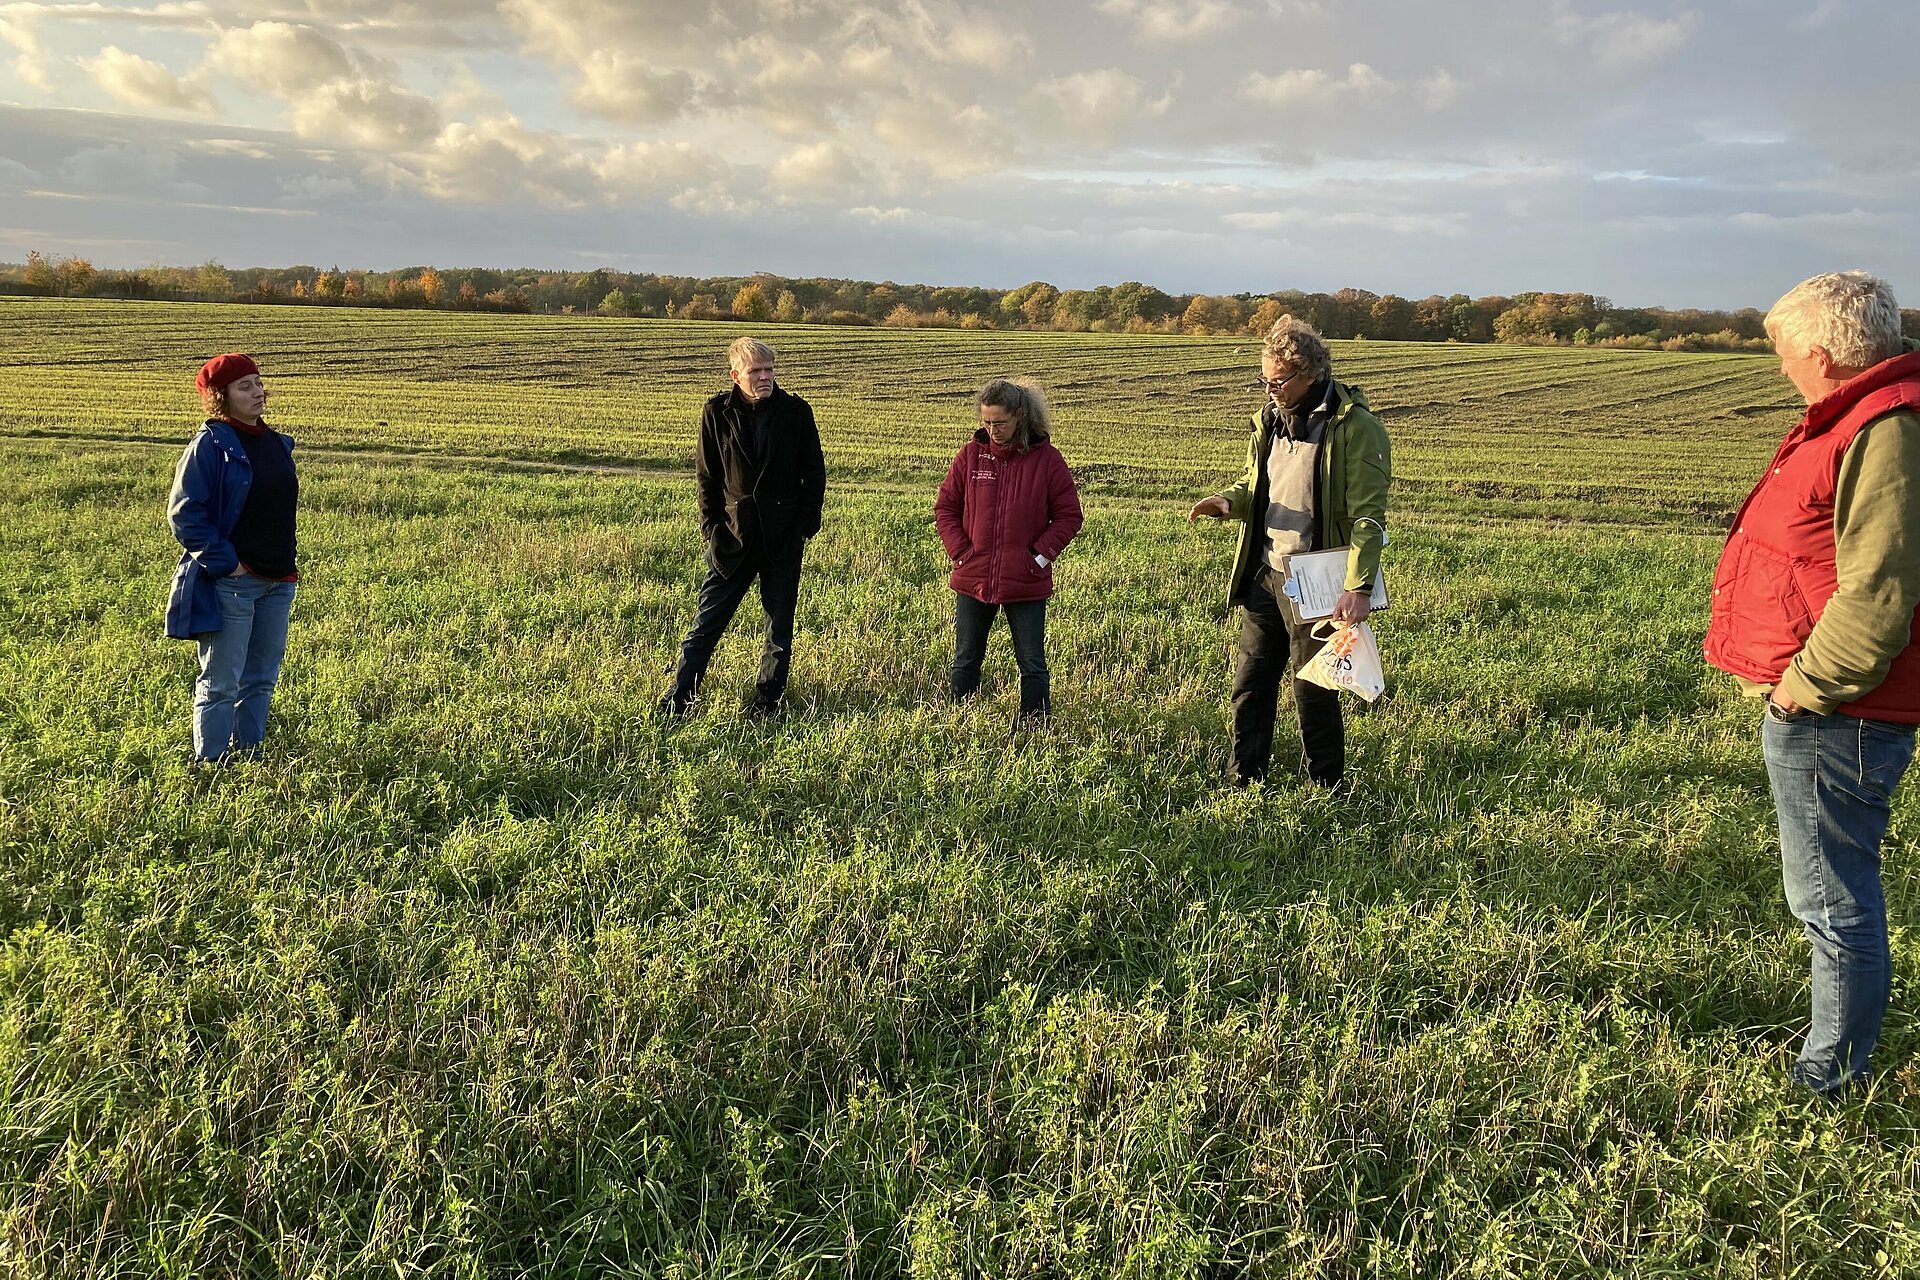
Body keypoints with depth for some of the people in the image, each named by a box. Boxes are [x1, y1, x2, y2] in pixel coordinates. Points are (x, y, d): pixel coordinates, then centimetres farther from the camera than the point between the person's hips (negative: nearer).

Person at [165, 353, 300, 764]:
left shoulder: (276, 443, 11)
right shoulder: (209, 445, -10)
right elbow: (183, 514, -13)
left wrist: (290, 559, 12)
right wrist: (225, 562, -16)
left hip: (278, 583, 7)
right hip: (231, 584, -7)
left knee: (262, 679, 14)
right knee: (221, 683, 0)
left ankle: (248, 757, 25)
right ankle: (211, 765, 8)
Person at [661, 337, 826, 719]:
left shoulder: (795, 412, -2)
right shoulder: (717, 413, -1)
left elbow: (814, 472, 3)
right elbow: (706, 476, 5)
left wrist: (806, 524, -4)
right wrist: (712, 527, -2)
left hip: (782, 538, 0)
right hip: (733, 534, 0)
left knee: (780, 626, 8)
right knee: (706, 622, 2)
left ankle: (766, 703, 20)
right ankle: (678, 700, 9)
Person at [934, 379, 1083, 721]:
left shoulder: (1046, 459, -5)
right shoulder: (971, 455, 0)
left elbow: (1068, 515, -1)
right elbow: (945, 507, 7)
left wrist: (1041, 556, -9)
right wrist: (960, 552, -4)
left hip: (1026, 584, -2)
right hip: (972, 579, 3)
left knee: (1032, 664, 5)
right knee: (966, 660, 14)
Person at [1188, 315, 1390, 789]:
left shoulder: (1356, 427, -13)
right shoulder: (1269, 418, 8)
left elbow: (1368, 516, -16)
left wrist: (1359, 587, -26)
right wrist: (1232, 502, -3)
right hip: (1263, 575, 7)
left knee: (1314, 692, 3)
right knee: (1250, 684, 11)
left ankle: (1326, 792, 19)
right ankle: (1240, 784, 23)